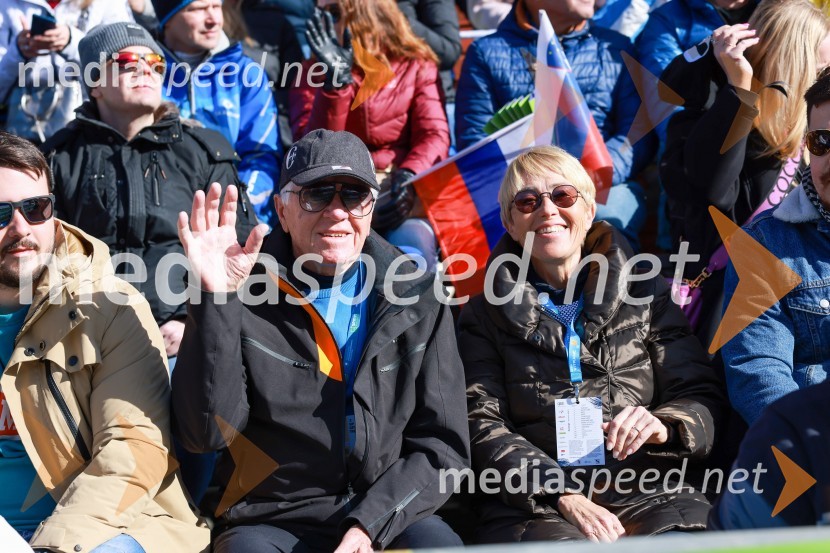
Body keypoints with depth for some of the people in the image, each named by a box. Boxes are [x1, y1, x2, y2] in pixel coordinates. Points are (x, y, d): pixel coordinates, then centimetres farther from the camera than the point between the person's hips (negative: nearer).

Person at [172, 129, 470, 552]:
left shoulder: (416, 299, 7)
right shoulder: (246, 292, 0)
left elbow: (443, 446, 6)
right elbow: (207, 433, -10)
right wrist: (215, 300, -18)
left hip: (390, 516, 2)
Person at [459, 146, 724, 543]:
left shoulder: (646, 294, 16)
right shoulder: (486, 315, 13)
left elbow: (702, 398, 12)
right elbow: (482, 427, 2)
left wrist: (665, 426, -12)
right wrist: (561, 493, -14)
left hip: (646, 491, 2)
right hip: (533, 502, -2)